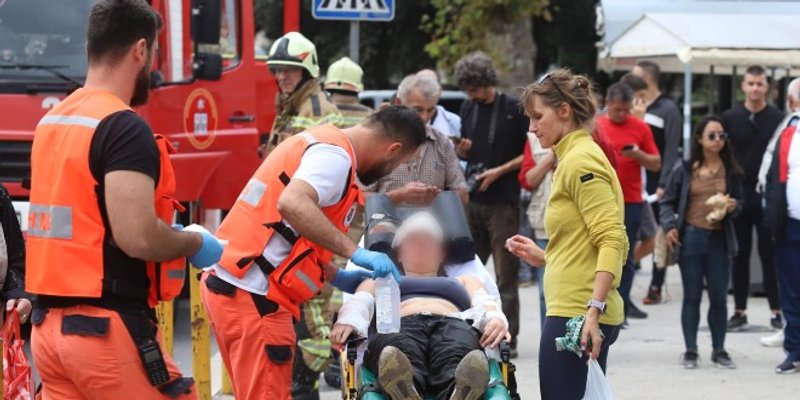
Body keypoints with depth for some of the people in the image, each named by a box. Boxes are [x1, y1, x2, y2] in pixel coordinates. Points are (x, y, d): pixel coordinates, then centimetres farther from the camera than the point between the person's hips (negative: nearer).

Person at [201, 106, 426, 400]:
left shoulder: (320, 140, 19)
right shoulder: (335, 155, -11)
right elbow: (293, 204, -30)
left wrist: (336, 277, 22)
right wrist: (354, 252, -27)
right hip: (254, 296, -10)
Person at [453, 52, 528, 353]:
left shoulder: (513, 109, -6)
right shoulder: (469, 109, 11)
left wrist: (499, 171, -14)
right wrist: (461, 150, -2)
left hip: (503, 202, -6)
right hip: (472, 201, 6)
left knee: (505, 274, -3)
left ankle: (508, 339, 0)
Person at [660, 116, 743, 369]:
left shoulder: (730, 170, 6)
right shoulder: (684, 169, 2)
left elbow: (738, 202, 13)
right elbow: (668, 201, 6)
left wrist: (733, 207, -10)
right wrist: (669, 226, -9)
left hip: (719, 238, 1)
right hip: (691, 237, -1)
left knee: (719, 297, 3)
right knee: (692, 296, 4)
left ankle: (719, 350, 14)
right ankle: (690, 351, 10)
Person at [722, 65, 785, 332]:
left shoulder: (778, 119, 1)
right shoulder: (730, 118, 4)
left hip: (768, 196, -1)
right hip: (738, 195, 1)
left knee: (770, 254, 2)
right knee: (740, 255, 6)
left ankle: (777, 311, 7)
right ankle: (740, 312, 12)